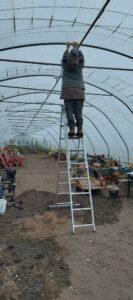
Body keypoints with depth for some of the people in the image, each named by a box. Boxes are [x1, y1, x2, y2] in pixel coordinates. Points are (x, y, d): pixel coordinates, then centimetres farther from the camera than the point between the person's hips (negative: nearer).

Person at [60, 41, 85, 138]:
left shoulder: (65, 65, 10)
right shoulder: (80, 66, 12)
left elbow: (64, 57, 30)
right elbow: (81, 57, 31)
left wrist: (68, 48, 45)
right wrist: (75, 48, 45)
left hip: (68, 91, -1)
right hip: (79, 91, 1)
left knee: (69, 111, -6)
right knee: (78, 112, -2)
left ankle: (72, 130, -17)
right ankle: (80, 130, -13)